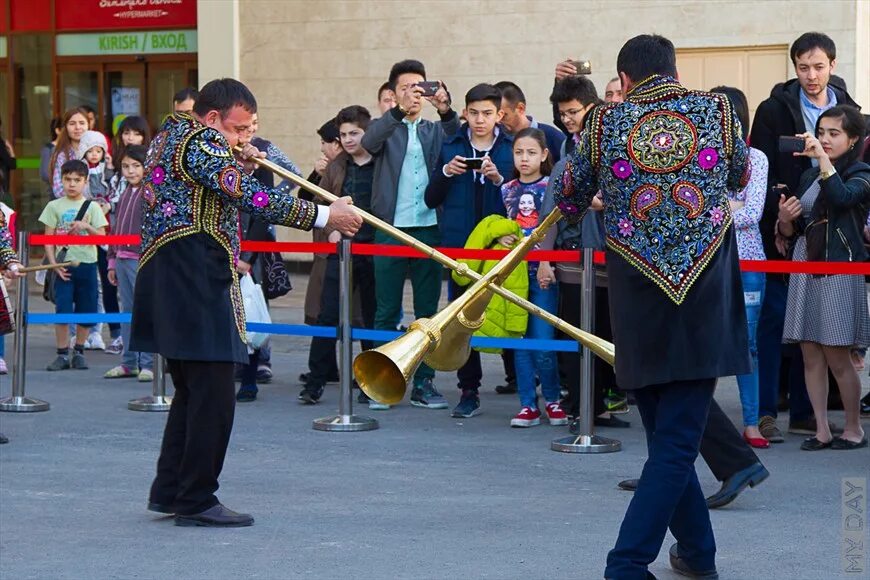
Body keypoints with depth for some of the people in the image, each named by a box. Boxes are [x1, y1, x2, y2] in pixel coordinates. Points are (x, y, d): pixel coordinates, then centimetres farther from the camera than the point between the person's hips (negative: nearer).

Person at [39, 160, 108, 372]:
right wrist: (55, 264, -8)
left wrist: (86, 227, -16)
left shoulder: (92, 207, 5)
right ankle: (62, 354, 0)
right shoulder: (54, 206, 4)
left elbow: (102, 237, 1)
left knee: (85, 311, 4)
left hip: (87, 265, 1)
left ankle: (79, 352, 18)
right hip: (64, 266, -1)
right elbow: (48, 240, 3)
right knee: (62, 310, -6)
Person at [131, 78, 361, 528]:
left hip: (169, 282, 11)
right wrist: (323, 215, -14)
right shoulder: (199, 141, -11)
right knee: (213, 396, -7)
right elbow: (253, 199, -19)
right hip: (195, 282, -11)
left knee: (192, 390, 18)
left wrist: (241, 161, 14)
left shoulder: (170, 135, 20)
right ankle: (196, 502, -4)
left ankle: (169, 490, 22)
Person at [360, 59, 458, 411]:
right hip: (391, 228, -2)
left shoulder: (435, 130, 14)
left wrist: (446, 110, -24)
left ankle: (424, 383, 12)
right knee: (387, 311, 1)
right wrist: (400, 111, -30)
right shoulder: (386, 128, 7)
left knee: (428, 310, 5)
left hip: (429, 227, 2)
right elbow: (369, 142, -16)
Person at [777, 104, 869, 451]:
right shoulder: (809, 176, 16)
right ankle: (822, 431, 8)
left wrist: (824, 158, -23)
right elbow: (792, 233, 19)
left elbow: (842, 198, -24)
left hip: (839, 268, -6)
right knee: (811, 356, 3)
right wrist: (785, 220, -2)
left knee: (837, 357, -4)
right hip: (805, 265, 6)